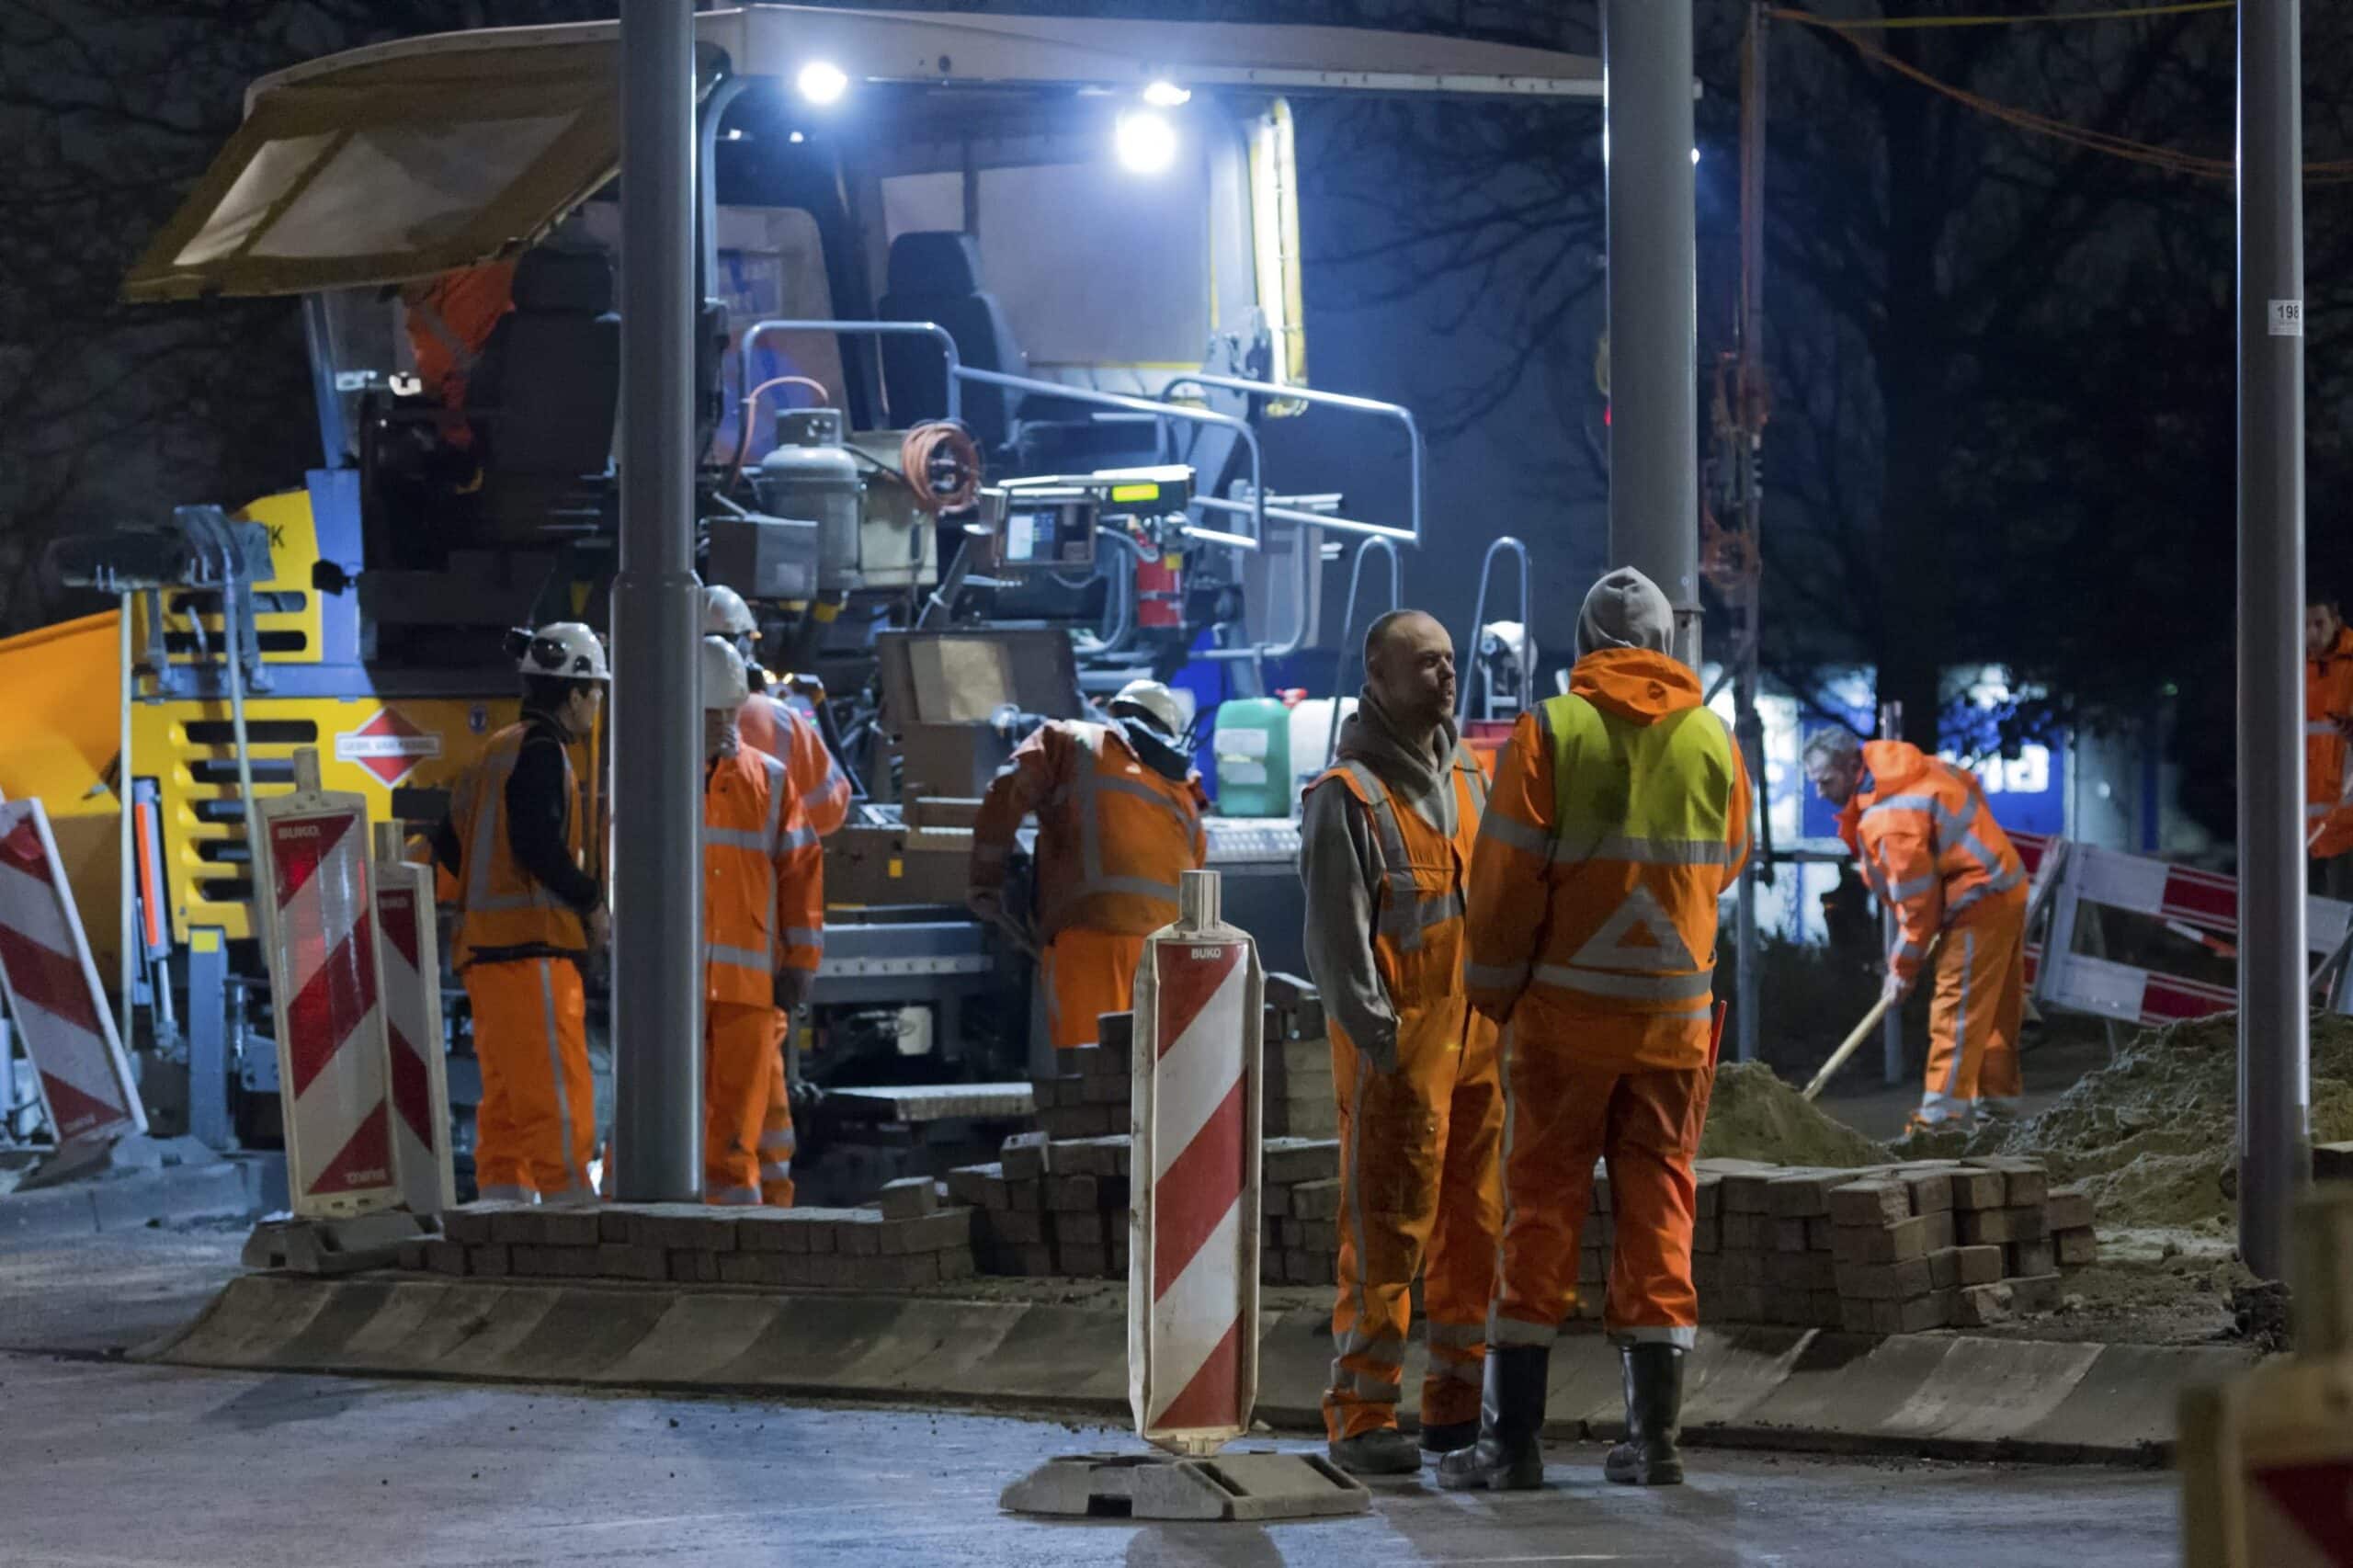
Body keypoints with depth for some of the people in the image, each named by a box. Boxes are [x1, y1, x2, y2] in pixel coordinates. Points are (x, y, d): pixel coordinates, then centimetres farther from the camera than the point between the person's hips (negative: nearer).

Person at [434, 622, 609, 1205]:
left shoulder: (497, 752, 21)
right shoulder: (541, 753, -8)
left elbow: (448, 850, 22)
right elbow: (538, 845, -20)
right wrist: (592, 902, -9)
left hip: (486, 948, 10)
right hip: (530, 946, -10)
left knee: (506, 1103, 9)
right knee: (558, 1099, -12)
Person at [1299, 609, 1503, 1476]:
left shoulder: (1470, 779, 14)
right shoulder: (1348, 795, -8)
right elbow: (1336, 938, -12)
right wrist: (1377, 1039, -18)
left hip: (1477, 1039, 7)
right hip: (1396, 1047, -7)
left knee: (1475, 1225, 10)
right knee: (1386, 1230, -7)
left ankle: (1457, 1402, 18)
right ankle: (1361, 1414, -3)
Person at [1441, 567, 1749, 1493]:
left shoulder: (1550, 732, -8)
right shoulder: (1712, 740, 3)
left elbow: (1508, 879, -8)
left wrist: (1495, 992, 4)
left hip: (1566, 1010, -2)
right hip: (1676, 1016, 3)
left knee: (1541, 1207, 2)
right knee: (1659, 1207, 9)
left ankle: (1512, 1439, 0)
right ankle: (1654, 1435, 7)